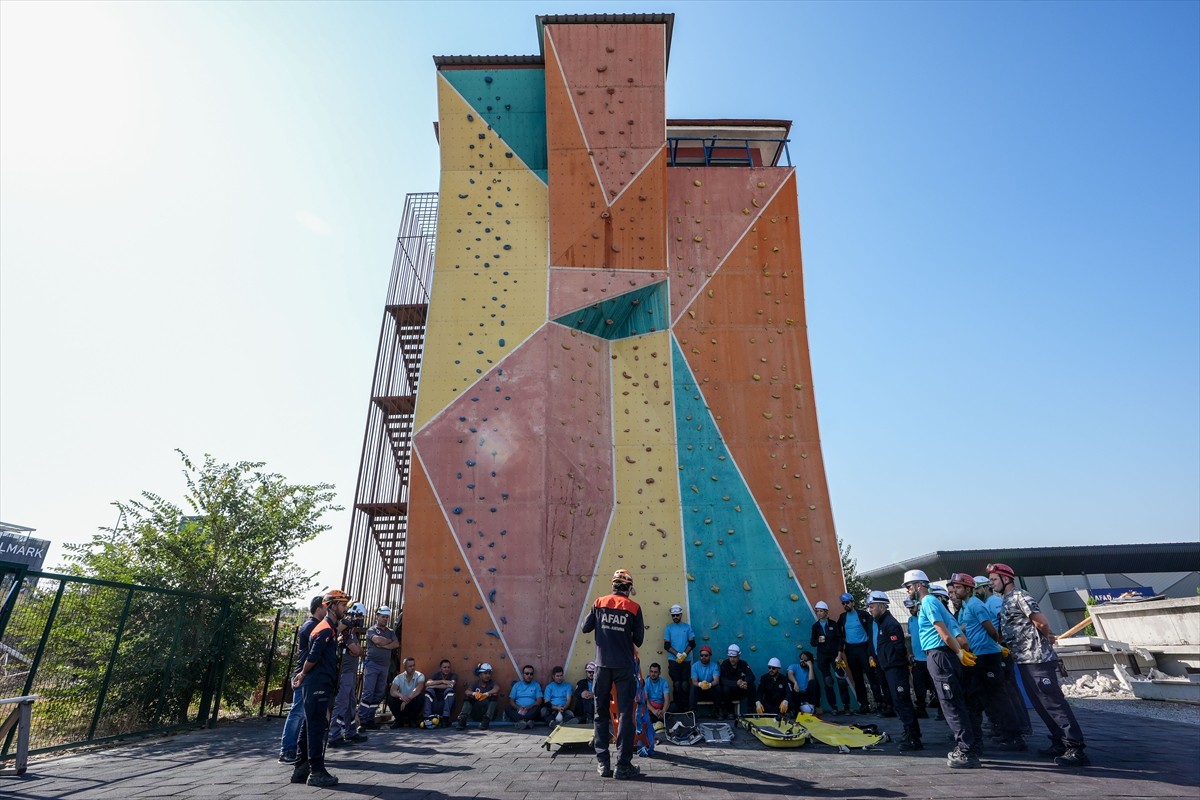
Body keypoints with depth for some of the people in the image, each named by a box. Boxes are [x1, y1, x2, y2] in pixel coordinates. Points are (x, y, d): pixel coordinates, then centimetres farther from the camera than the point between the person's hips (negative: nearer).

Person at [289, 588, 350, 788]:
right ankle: (316, 772, 1)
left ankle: (300, 770, 23)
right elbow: (313, 657, -21)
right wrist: (303, 674, -5)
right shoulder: (326, 630, -16)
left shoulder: (329, 628, 16)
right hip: (318, 686, -10)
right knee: (316, 728, -4)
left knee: (309, 728, 14)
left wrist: (302, 675, 13)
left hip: (319, 687, 10)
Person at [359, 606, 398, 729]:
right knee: (368, 693, -9)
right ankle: (362, 720, -4)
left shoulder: (391, 632, 15)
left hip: (385, 666, 5)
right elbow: (377, 640, -18)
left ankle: (370, 719, 12)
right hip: (372, 664, -5)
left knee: (379, 694, 5)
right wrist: (389, 641, -3)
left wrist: (383, 645, -11)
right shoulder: (371, 630, 2)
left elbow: (396, 644, 1)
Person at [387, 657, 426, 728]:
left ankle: (413, 720, -6)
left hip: (414, 704, -1)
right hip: (402, 703, 1)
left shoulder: (420, 676, -11)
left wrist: (407, 700, -40)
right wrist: (401, 696, -44)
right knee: (390, 698, -24)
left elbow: (418, 690, -29)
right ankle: (399, 720, -2)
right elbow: (392, 691, -23)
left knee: (420, 697, -32)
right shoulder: (399, 678, -6)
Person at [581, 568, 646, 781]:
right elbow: (639, 639, -2)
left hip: (602, 665, 2)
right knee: (625, 714, 4)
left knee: (601, 714, 13)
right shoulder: (634, 607, -4)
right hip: (624, 666, -2)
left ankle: (603, 763, 16)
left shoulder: (599, 603, 0)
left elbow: (585, 628, 5)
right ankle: (623, 765, 5)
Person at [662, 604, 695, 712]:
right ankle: (677, 705, 8)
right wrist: (677, 654, -14)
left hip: (686, 660, 0)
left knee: (685, 684, -2)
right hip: (673, 660, 0)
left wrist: (684, 654, -12)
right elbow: (666, 645, -1)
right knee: (677, 684, -1)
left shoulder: (687, 627, 4)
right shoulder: (668, 628, 3)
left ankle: (685, 706, 9)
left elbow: (692, 643, 2)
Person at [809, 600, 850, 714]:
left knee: (841, 680, -7)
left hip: (834, 655, -2)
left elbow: (839, 639, -2)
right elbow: (812, 642, 9)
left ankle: (846, 706, 3)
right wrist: (818, 641, -11)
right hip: (822, 657, 2)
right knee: (827, 682, 2)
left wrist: (839, 654, -9)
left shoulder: (833, 624, 1)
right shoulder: (815, 626, 6)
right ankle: (833, 707, 9)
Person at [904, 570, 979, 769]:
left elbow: (944, 632, -18)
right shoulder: (931, 601, 18)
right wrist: (960, 651, 13)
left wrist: (959, 653, -10)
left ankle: (967, 752, -3)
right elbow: (954, 626, 19)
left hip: (940, 656, -10)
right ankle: (963, 747, 22)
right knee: (955, 704, 14)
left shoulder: (928, 602, -11)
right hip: (941, 656, 10)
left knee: (951, 705, -6)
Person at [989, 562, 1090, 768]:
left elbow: (1042, 622, -16)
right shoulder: (1006, 602, 17)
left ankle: (1077, 749, -4)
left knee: (1054, 703, -8)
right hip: (1024, 660, 10)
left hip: (1037, 659, -10)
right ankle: (1060, 743, 22)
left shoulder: (1019, 596, -11)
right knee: (1040, 704, 13)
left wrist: (1047, 637, 1)